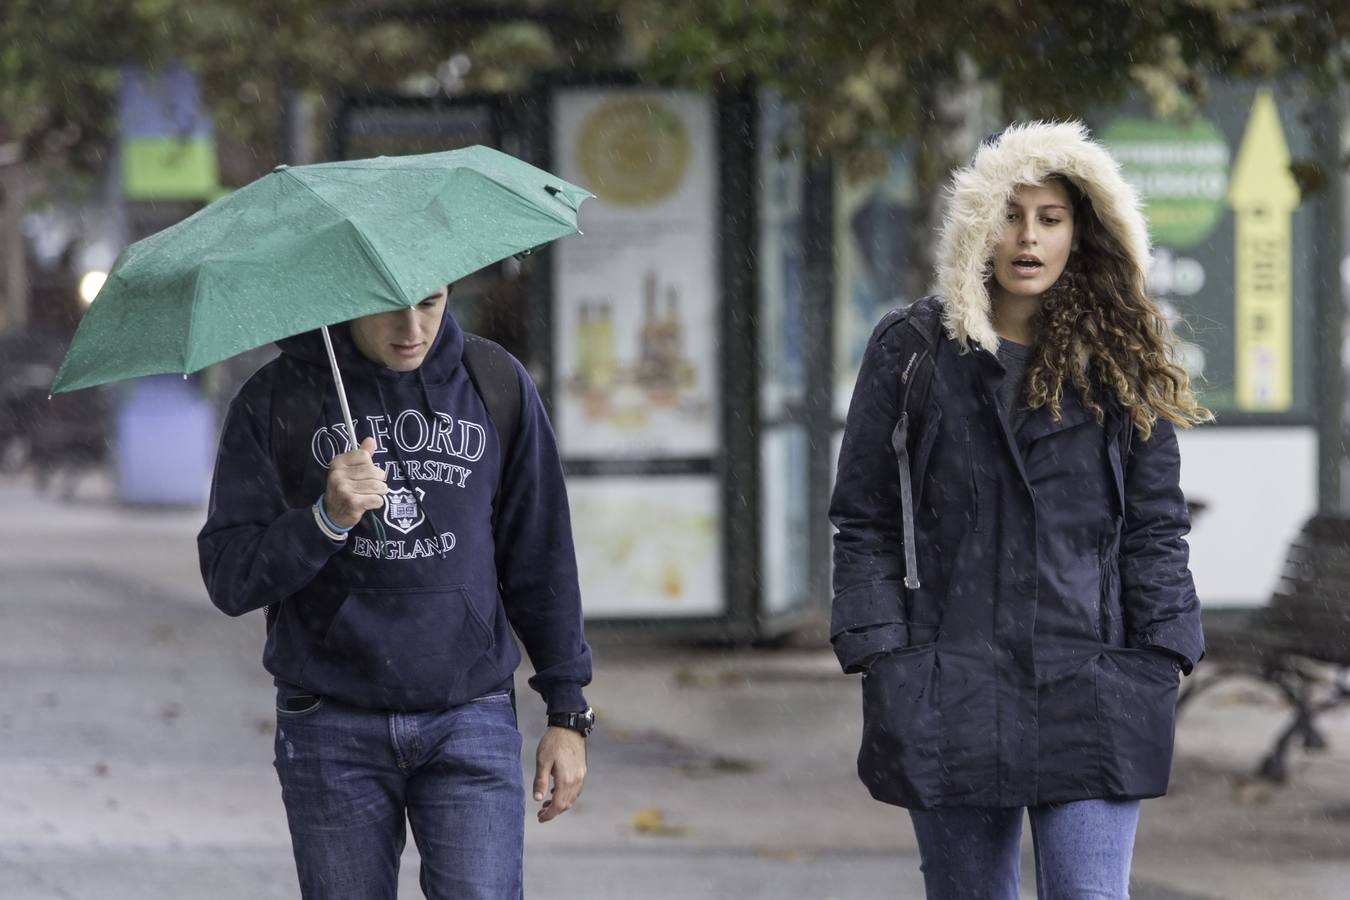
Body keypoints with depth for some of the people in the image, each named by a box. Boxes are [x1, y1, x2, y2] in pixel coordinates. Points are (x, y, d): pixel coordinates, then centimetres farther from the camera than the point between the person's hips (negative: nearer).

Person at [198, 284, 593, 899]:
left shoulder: (497, 384, 5)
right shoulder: (277, 399, -1)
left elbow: (541, 561, 11)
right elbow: (228, 581, -5)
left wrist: (567, 713, 8)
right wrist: (327, 518, -22)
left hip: (469, 724, 0)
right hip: (333, 732, 0)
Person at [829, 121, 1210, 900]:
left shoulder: (1119, 361, 7)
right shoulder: (913, 352, 5)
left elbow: (1156, 528, 8)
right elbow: (863, 523, 5)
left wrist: (1156, 670, -1)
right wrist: (883, 660, -4)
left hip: (1090, 691, 0)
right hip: (951, 702, 0)